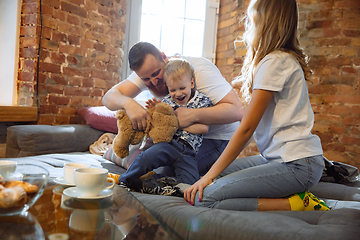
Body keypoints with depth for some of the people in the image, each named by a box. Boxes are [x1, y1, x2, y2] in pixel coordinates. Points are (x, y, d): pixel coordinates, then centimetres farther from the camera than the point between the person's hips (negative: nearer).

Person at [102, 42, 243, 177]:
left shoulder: (200, 69, -25)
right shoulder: (147, 71, -8)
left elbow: (237, 111, -31)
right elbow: (108, 97, -15)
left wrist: (193, 115, -42)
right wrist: (128, 103, -39)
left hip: (216, 138, -6)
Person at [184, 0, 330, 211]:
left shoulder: (274, 62, -15)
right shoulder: (285, 59, 15)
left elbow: (247, 128, -16)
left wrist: (210, 175, -10)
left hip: (297, 165, -10)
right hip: (279, 157, 10)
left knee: (204, 197, -20)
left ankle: (293, 203, -8)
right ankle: (286, 193, 5)